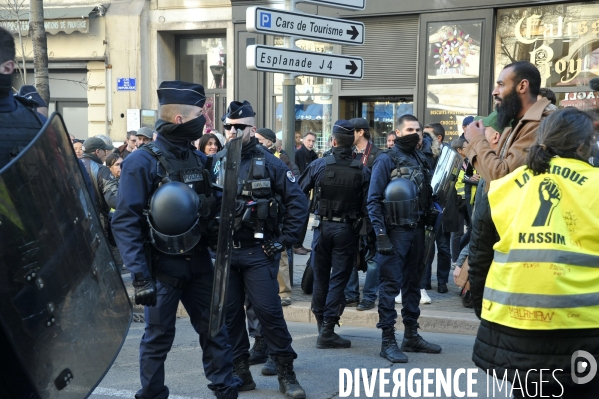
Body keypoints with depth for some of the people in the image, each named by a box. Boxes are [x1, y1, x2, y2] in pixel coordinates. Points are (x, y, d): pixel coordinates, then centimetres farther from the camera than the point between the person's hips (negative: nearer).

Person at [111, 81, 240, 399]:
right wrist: (140, 276, -22)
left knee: (214, 329, 10)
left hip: (198, 262, 6)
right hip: (162, 266, -5)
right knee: (158, 337, 6)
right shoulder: (142, 161, -13)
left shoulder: (200, 160, 7)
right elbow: (125, 222, -17)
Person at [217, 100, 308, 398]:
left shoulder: (268, 163, -3)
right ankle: (240, 371, 21)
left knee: (268, 310, -5)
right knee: (229, 313, 8)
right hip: (223, 252, 4)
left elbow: (298, 202, -3)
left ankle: (286, 373, 8)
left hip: (258, 251, -4)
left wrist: (284, 241, -7)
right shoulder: (216, 163, 6)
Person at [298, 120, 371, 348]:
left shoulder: (318, 165, -5)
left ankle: (321, 323, 29)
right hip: (347, 230, -1)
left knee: (320, 276, 16)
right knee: (338, 278, 3)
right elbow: (366, 206, -9)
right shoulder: (362, 171, -7)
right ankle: (327, 331, 1)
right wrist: (365, 234, 1)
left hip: (322, 226, 2)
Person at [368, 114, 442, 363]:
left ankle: (411, 336, 24)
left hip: (417, 231, 7)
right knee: (390, 285, -3)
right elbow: (373, 200, -10)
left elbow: (428, 196, 17)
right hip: (395, 232, -6)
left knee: (412, 284, 13)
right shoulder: (386, 160, -6)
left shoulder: (422, 160, 12)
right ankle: (388, 341, 2)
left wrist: (429, 223, 6)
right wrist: (380, 234, -17)